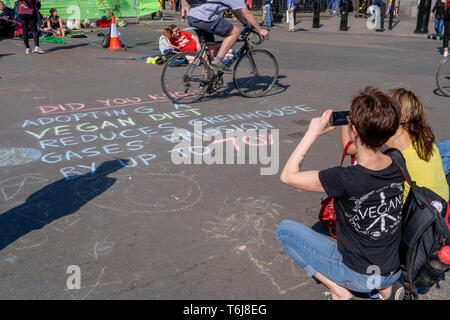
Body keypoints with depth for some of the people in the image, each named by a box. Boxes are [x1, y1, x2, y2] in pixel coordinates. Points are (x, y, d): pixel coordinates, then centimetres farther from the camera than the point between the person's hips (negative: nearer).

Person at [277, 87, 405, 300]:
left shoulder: (345, 179, -32)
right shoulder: (398, 166, -13)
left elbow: (288, 175, -19)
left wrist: (312, 133, -17)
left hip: (358, 276, -6)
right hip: (394, 272, 6)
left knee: (285, 229, 4)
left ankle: (340, 292, 0)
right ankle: (388, 288, 15)